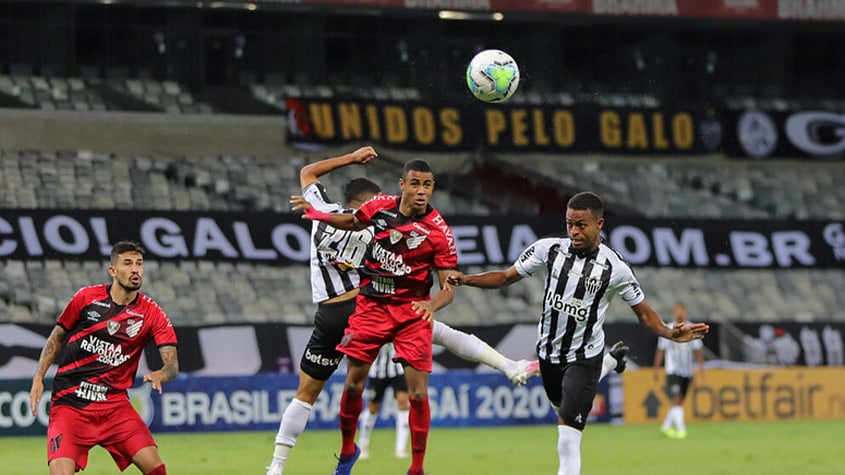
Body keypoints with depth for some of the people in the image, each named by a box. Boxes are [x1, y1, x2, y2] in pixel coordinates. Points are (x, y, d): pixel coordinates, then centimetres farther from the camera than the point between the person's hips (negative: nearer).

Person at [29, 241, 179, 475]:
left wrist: (159, 375, -29)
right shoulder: (86, 297, -1)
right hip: (69, 403, -1)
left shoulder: (151, 313, -1)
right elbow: (56, 338, 12)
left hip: (115, 403, 2)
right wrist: (38, 379, 2)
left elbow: (172, 364, -6)